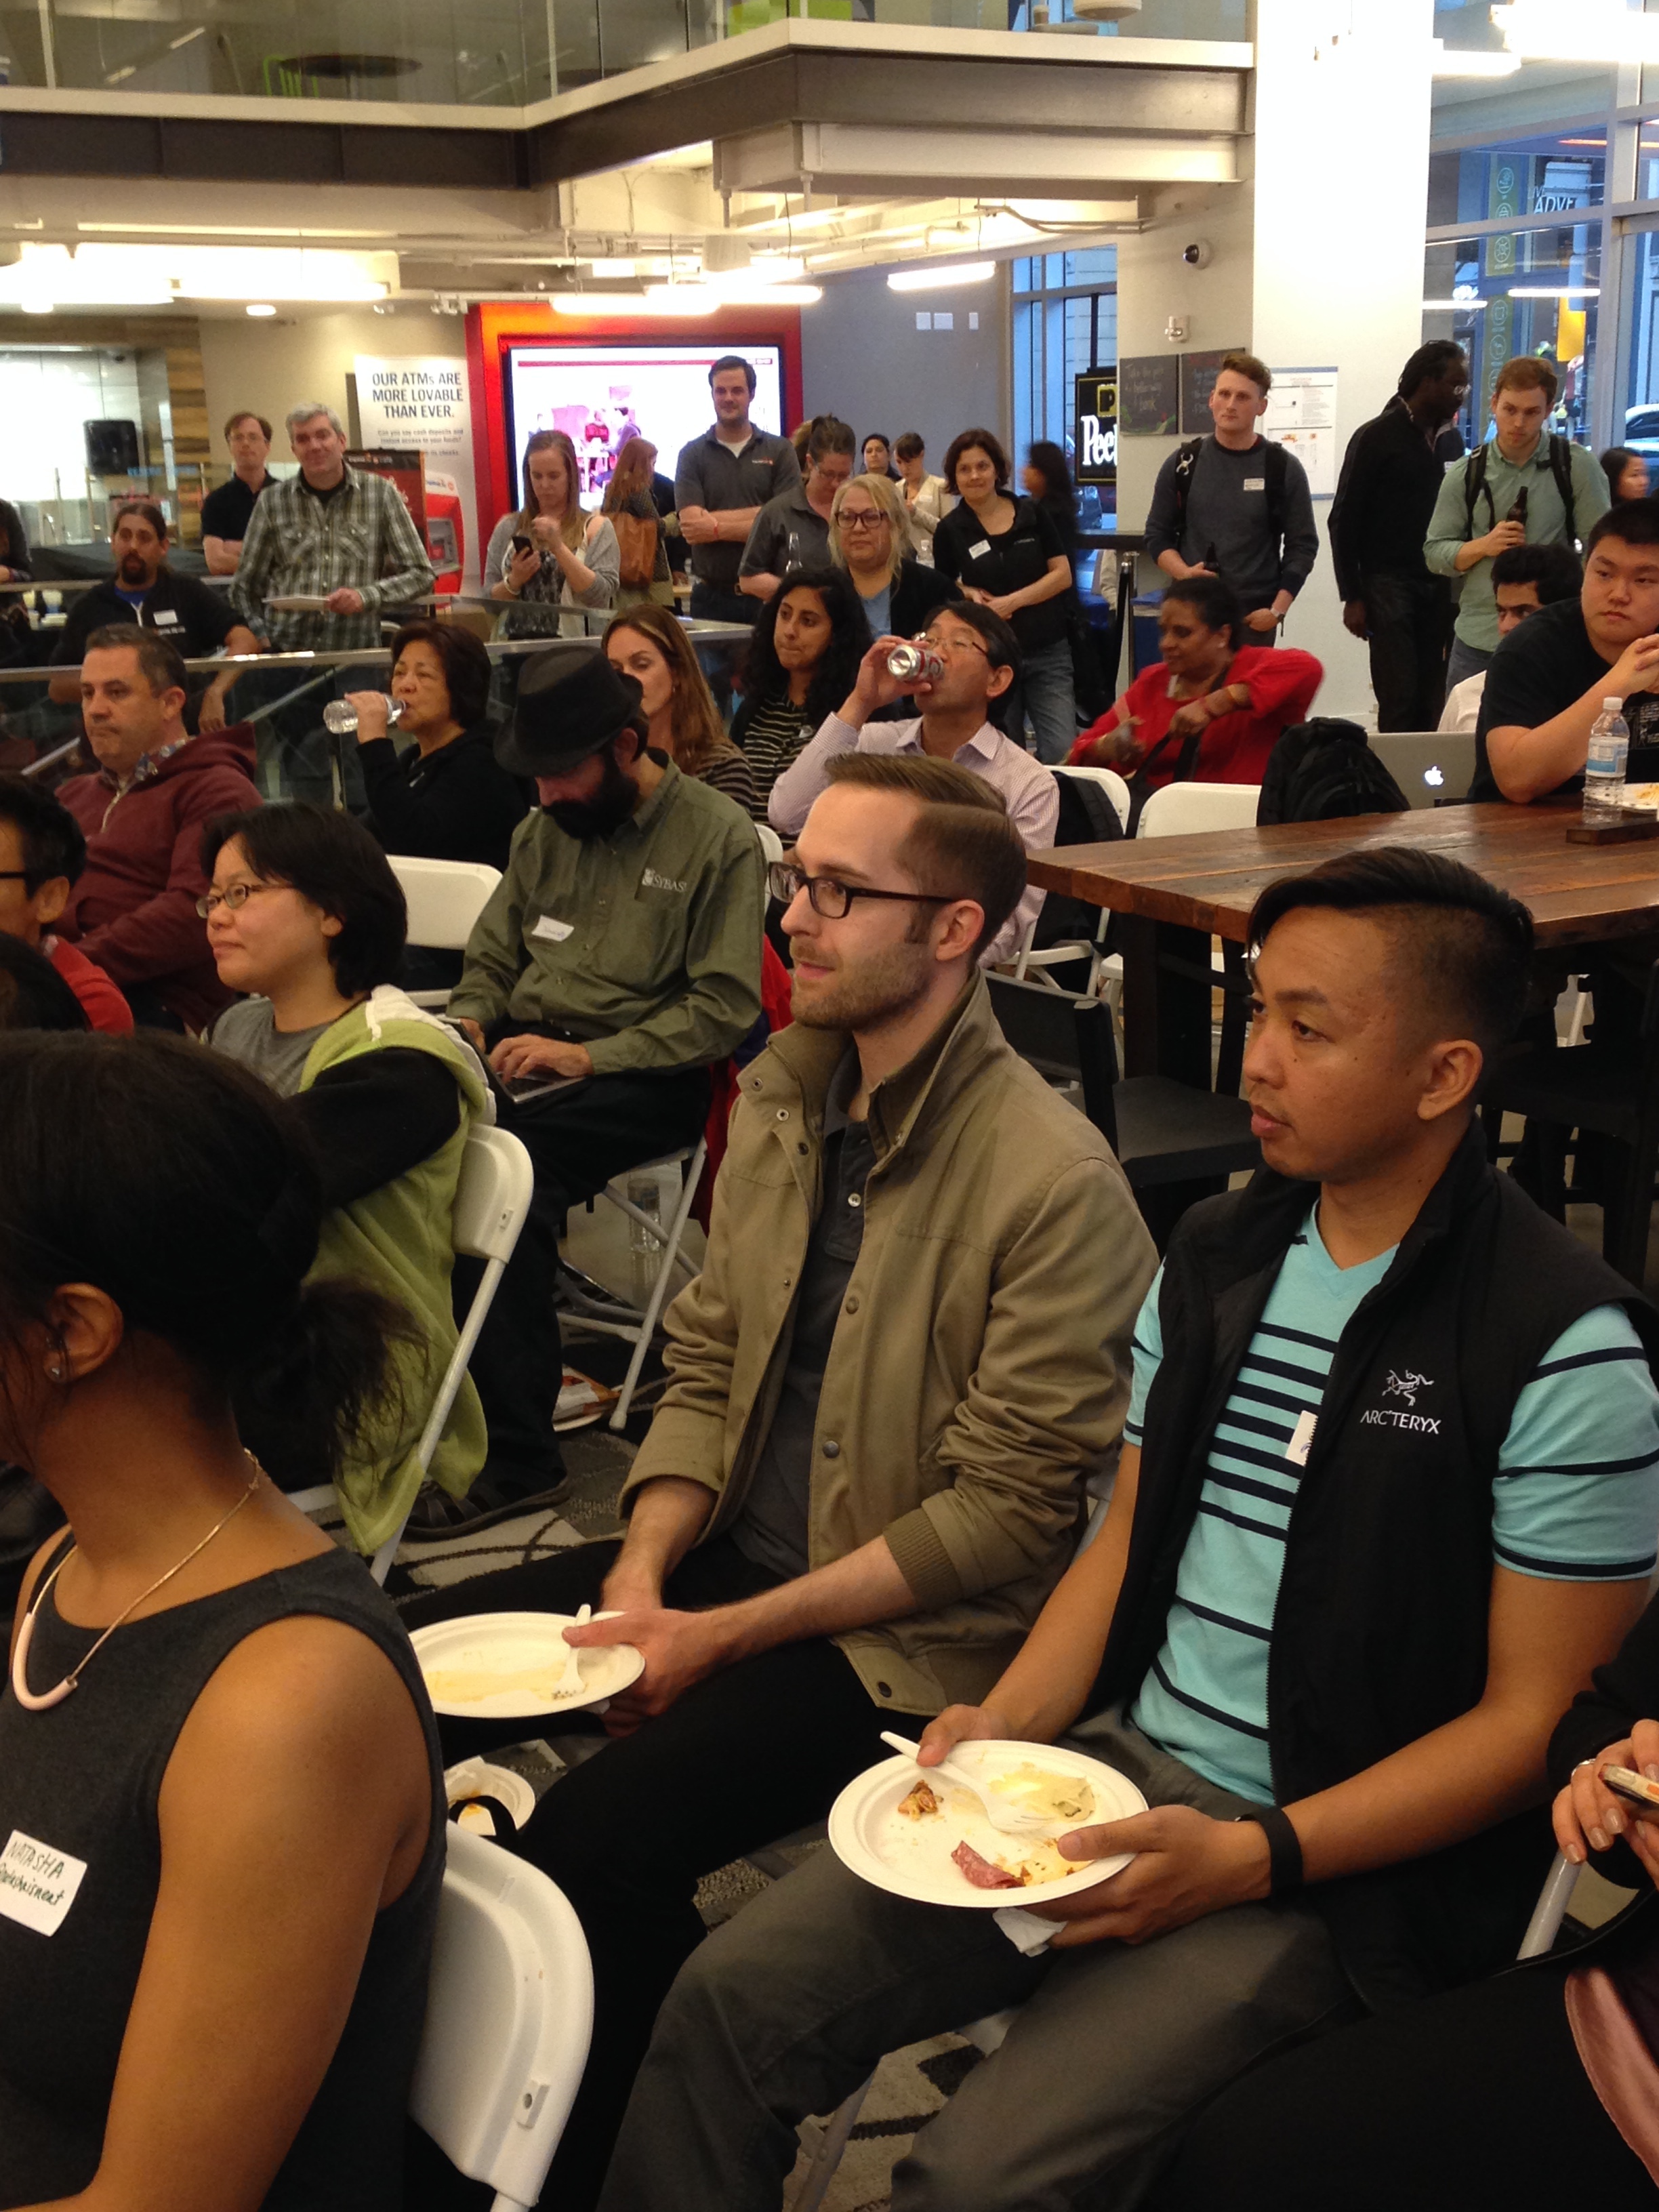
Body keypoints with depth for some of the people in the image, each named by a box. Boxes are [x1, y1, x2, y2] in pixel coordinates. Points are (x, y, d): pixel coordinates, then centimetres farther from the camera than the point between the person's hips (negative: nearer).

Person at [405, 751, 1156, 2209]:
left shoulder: (1054, 1182, -20)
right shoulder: (780, 1097, 4)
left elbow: (1005, 1514, -18)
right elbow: (707, 1363, 10)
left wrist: (724, 1637, -17)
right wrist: (640, 1577, -6)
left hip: (914, 1632, -7)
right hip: (736, 1548, 8)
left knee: (595, 1839, -26)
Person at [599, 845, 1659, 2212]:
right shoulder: (1215, 1257, 7)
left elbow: (1532, 1716, -12)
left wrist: (1256, 1858, -20)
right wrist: (1004, 1722, -3)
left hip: (1342, 1863, -6)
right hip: (1115, 1767, 6)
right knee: (731, 1999, -8)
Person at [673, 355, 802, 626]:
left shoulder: (780, 451, 6)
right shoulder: (692, 454, 6)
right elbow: (691, 527, -7)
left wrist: (717, 527, -10)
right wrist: (759, 516, -9)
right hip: (711, 596, 0)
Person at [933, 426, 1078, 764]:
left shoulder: (1033, 514, 4)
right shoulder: (950, 530, 2)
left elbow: (1062, 575, 0)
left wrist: (1012, 601, -12)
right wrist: (970, 594, -12)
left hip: (1047, 652, 0)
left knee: (1061, 753, -12)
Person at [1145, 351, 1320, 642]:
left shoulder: (1284, 469, 3)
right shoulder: (1183, 463, 7)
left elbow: (1302, 545, 3)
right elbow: (1157, 534, 11)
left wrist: (1277, 610, -7)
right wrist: (1184, 573, -9)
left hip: (1255, 618, -1)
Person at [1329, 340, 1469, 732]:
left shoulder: (1451, 441, 13)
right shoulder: (1376, 438, -2)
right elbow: (1344, 522, -2)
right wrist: (1352, 597, -7)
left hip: (1440, 587, 5)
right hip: (1389, 583, -5)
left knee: (1434, 702, 0)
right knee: (1399, 702, -9)